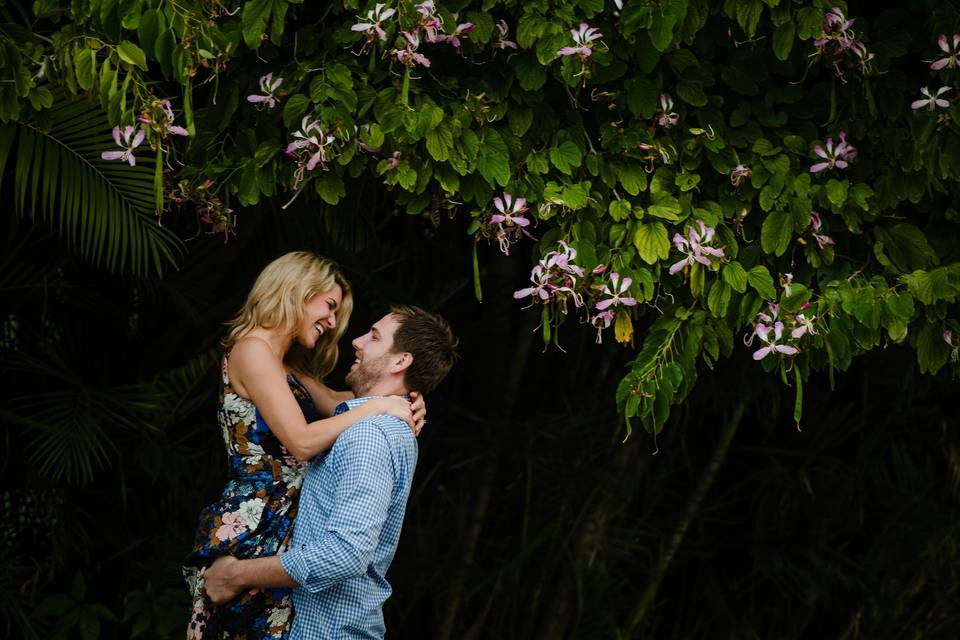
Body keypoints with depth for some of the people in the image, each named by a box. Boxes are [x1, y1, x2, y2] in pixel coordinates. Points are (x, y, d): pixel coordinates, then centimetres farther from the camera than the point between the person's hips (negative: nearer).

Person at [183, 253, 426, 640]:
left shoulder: (289, 364, 20)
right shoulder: (252, 349, -12)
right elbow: (302, 441, -19)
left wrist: (399, 402, 1)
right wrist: (377, 407, -13)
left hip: (281, 526, 10)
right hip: (251, 529, -10)